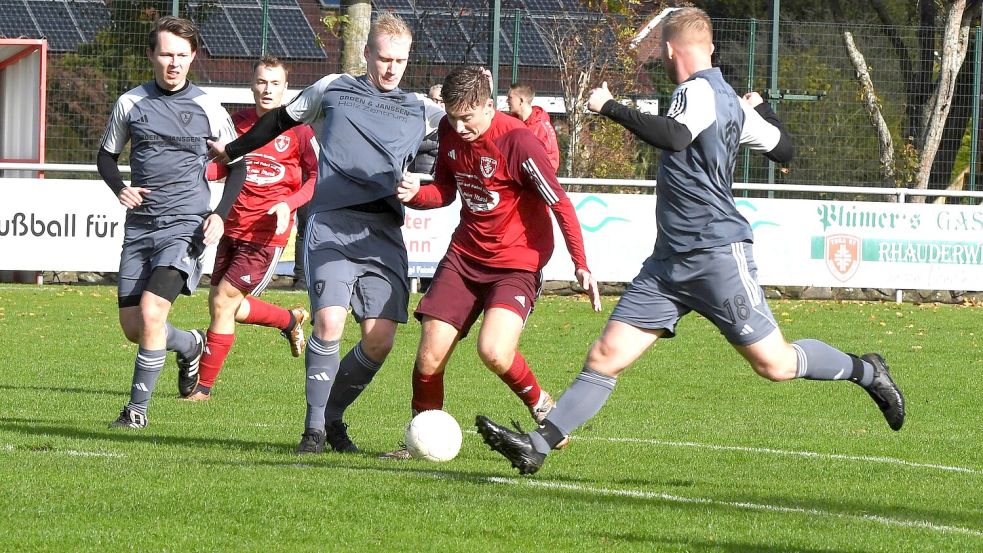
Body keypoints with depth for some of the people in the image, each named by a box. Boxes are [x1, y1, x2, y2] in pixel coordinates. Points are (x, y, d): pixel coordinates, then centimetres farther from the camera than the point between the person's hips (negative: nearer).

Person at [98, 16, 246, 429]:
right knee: (133, 328, 3)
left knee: (151, 312, -21)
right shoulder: (131, 103, 6)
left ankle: (137, 409, -10)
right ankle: (190, 345, 36)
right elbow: (106, 155, 17)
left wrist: (221, 215, -4)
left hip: (185, 225, -4)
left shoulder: (207, 108, 0)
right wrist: (119, 189, -4)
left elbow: (237, 164, 10)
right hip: (139, 225, 4)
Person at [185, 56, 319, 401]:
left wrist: (289, 203, -20)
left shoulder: (297, 129, -7)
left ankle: (204, 386, 4)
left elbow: (319, 177, -5)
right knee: (230, 307, 12)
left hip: (267, 233, -6)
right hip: (233, 228, 6)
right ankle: (291, 320, 39)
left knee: (222, 303, -8)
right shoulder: (238, 122, 8)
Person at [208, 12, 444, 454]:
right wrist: (231, 150, 36)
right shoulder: (332, 89, 15)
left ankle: (332, 416, 14)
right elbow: (282, 120, 28)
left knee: (380, 338, -9)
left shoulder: (420, 110, 18)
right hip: (331, 225, -2)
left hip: (384, 233, 2)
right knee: (329, 322, -20)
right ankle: (314, 427, -6)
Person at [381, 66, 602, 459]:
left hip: (516, 263, -6)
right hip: (465, 254, 6)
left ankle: (542, 407, 3)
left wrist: (580, 265, -17)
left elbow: (560, 204, -15)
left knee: (493, 352, -26)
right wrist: (415, 195, -8)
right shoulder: (449, 133, 0)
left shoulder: (517, 142, -21)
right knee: (430, 356, -5)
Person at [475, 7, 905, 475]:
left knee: (776, 364, -2)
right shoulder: (728, 99, 15)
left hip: (717, 255, -9)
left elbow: (674, 136, -33)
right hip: (670, 261, 9)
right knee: (605, 356, -1)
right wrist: (760, 107, 43)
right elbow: (783, 149, 25)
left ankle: (866, 371, 21)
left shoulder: (699, 91, -12)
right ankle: (538, 446, -7)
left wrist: (611, 108, -26)